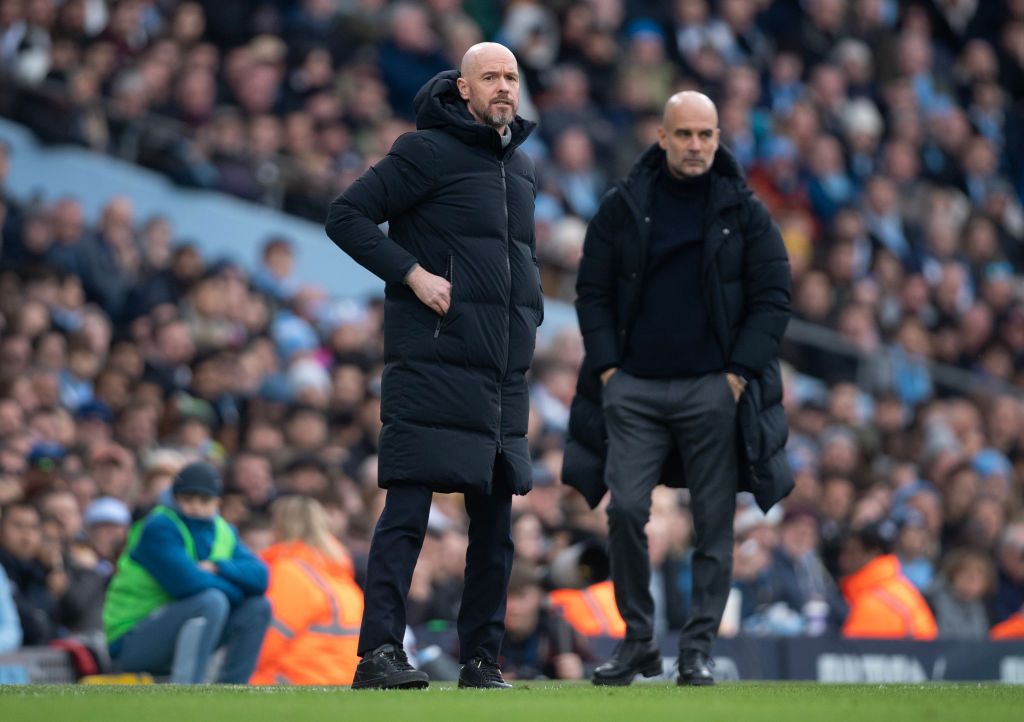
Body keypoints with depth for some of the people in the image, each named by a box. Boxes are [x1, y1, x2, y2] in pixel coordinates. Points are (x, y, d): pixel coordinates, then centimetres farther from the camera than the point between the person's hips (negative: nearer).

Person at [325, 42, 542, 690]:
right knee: (408, 511, -11)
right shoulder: (427, 152, -5)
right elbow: (347, 216, -8)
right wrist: (412, 273, -16)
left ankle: (482, 659, 14)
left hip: (503, 376, 8)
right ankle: (380, 651, -13)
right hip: (433, 366, -8)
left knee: (495, 522, 8)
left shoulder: (521, 167, 18)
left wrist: (528, 316, 16)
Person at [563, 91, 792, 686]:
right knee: (625, 511, -8)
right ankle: (639, 640, 6)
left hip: (713, 389, -1)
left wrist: (740, 373, -5)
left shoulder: (744, 213, 4)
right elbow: (592, 291, 11)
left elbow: (774, 297, 4)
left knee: (714, 524, 0)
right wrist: (607, 368, 0)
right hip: (634, 388, 1)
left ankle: (699, 650, 8)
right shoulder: (623, 207, 7)